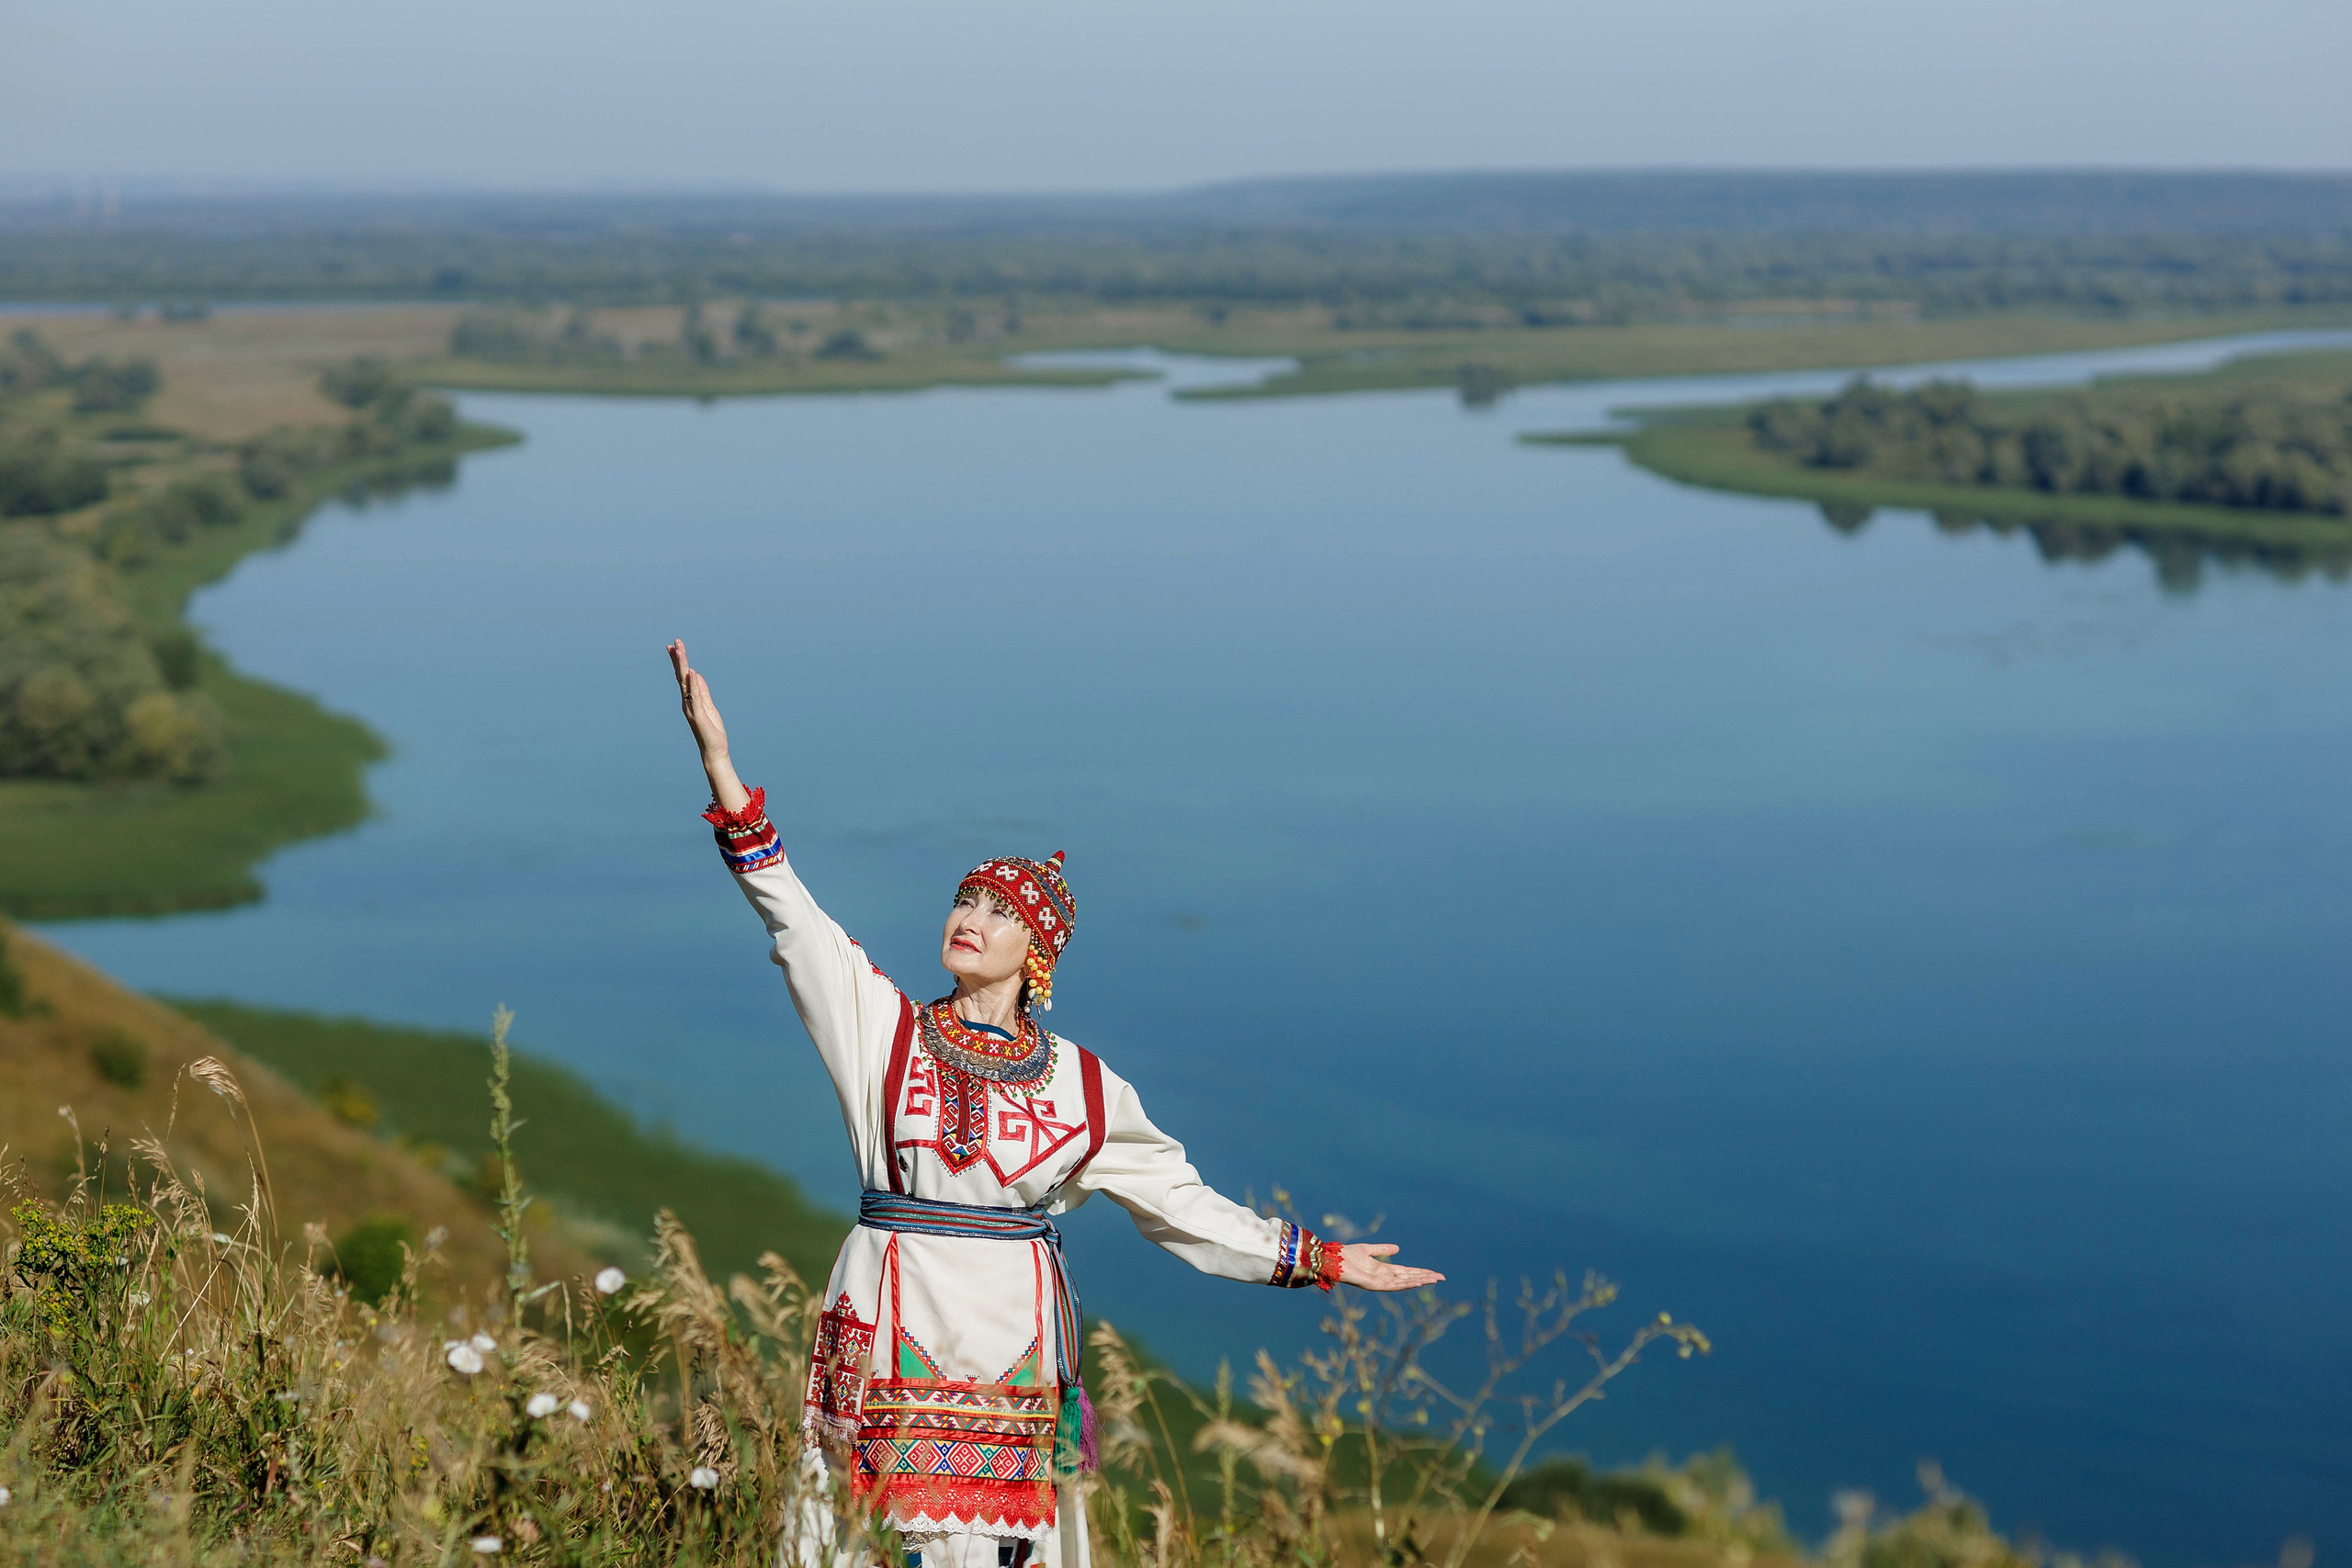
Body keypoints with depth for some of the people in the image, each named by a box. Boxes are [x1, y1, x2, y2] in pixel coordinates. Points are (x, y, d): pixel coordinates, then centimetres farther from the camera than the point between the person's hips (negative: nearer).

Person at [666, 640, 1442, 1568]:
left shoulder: (1082, 1086, 6)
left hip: (1011, 1339, 1)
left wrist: (1318, 1260, 9)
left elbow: (1180, 1200, 12)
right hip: (888, 1326, 0)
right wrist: (721, 767, -14)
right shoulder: (884, 1029, 4)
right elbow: (793, 917, -5)